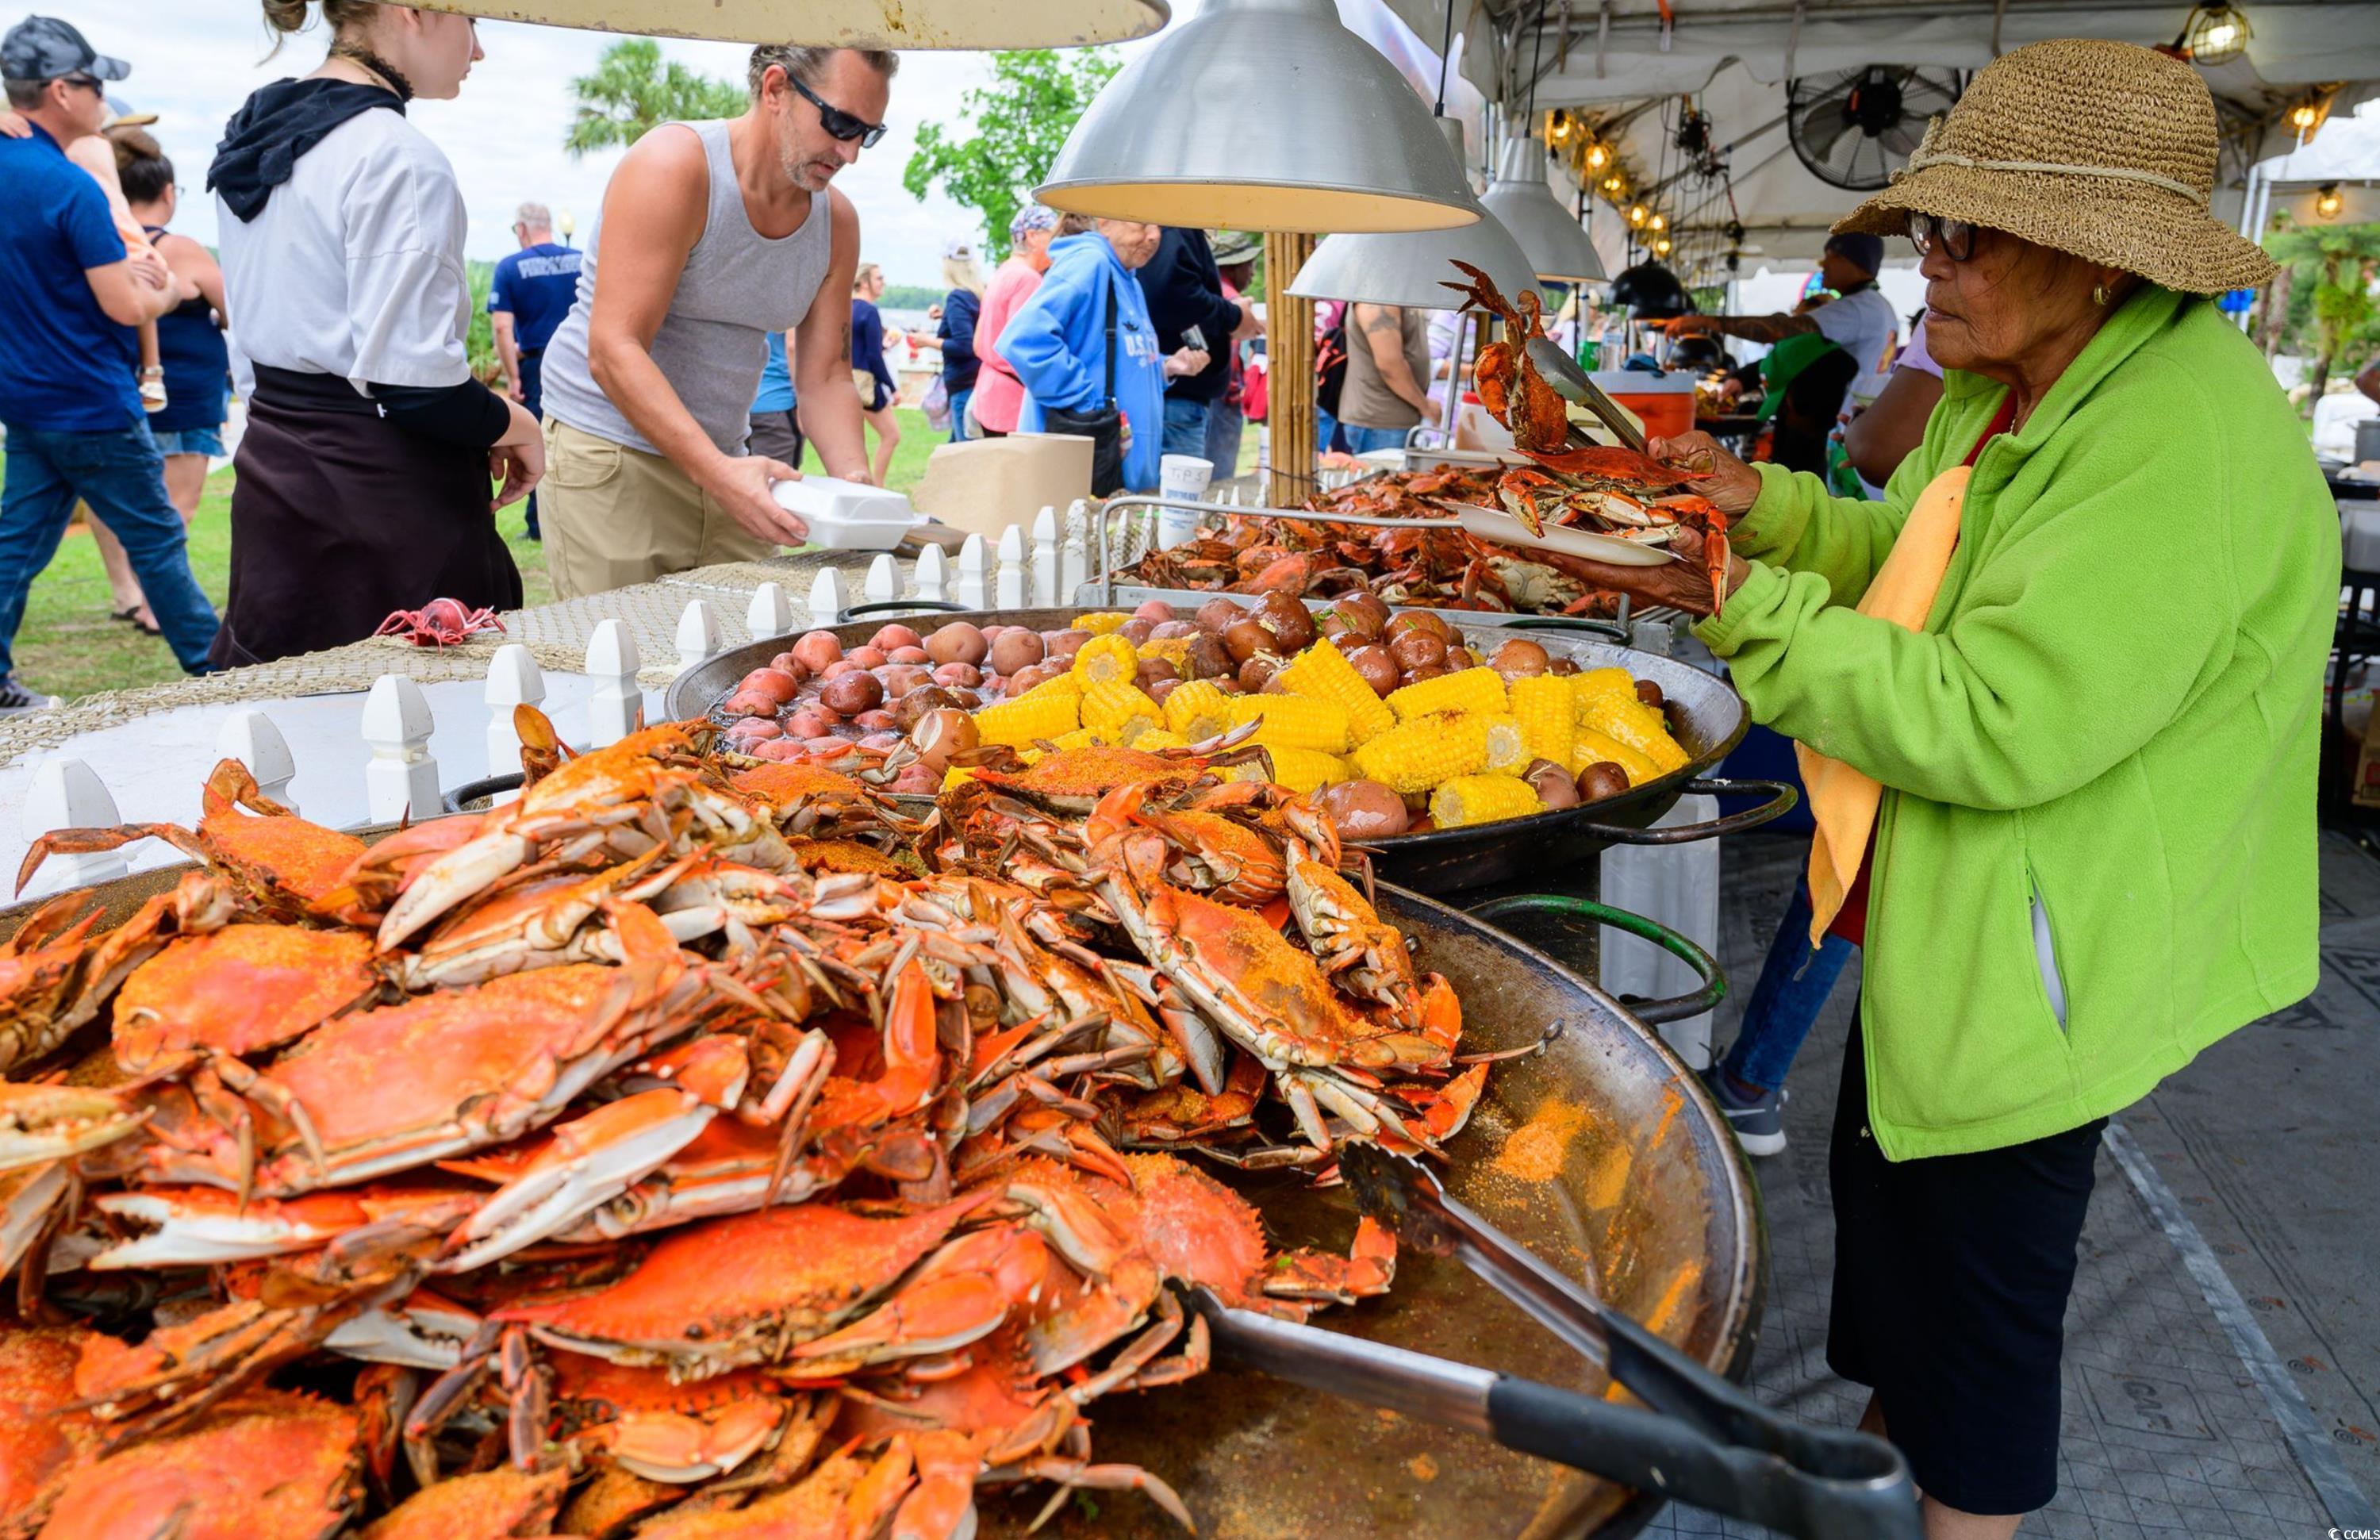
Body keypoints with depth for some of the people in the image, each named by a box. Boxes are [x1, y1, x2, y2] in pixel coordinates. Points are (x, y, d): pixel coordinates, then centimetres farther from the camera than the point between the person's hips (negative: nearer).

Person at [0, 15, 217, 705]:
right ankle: (214, 668, 13)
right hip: (90, 405, -8)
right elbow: (127, 308, -19)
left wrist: (115, 264, 9)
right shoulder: (71, 188, -19)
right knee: (157, 539, 3)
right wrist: (170, 289, 1)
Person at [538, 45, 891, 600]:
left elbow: (824, 379, 5)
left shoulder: (837, 222, 3)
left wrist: (856, 481, -15)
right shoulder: (672, 166, -17)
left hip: (721, 460, 6)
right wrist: (717, 471, -35)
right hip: (608, 451, -6)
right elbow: (613, 351, -23)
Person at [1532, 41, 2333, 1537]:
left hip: (2039, 957, -10)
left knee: (1985, 1271, 8)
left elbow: (1996, 727, -32)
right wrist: (1767, 505, -2)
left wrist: (1746, 608, -26)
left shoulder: (2188, 448, -28)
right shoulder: (2010, 389, 4)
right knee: (1883, 1184, 26)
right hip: (1946, 918, 10)